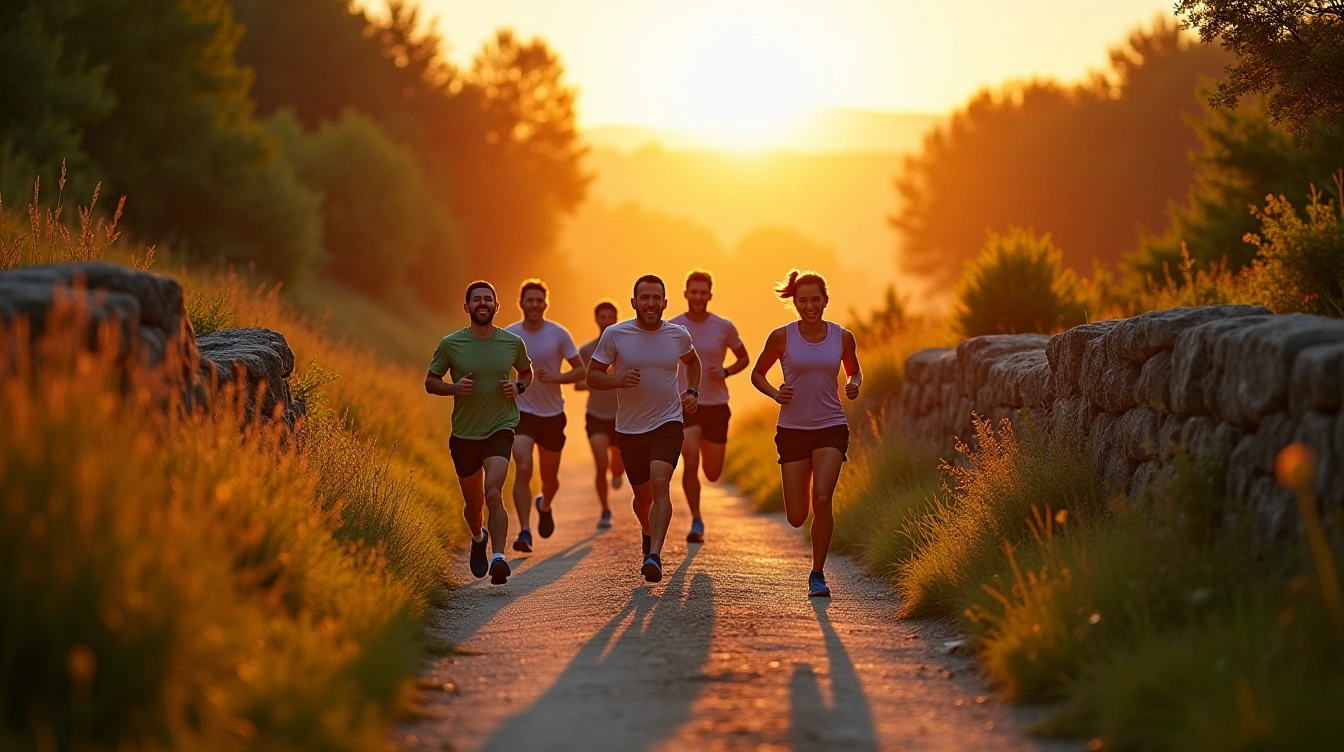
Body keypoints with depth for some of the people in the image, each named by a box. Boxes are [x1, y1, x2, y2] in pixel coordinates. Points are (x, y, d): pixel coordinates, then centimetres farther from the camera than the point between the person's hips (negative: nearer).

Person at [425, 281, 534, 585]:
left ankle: (499, 558, -24)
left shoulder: (513, 343, 0)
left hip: (500, 429, -1)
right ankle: (478, 538, 47)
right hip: (464, 433, 1)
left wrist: (518, 387, -4)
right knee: (474, 503, 14)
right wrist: (454, 387, -15)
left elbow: (526, 372, 19)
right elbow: (430, 382, 5)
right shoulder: (450, 344, -4)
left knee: (493, 493, -23)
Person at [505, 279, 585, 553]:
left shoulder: (559, 335, -6)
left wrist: (555, 378, -19)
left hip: (552, 414, 1)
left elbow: (580, 370, -2)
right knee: (523, 469, -21)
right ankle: (525, 532, -20)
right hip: (522, 412, -1)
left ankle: (544, 505, 48)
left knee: (550, 478, 13)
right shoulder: (508, 335, -4)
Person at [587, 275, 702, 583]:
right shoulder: (615, 335, -7)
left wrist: (692, 392, 6)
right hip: (630, 429, 1)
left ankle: (654, 555, -32)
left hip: (668, 424, -1)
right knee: (643, 495, 14)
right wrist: (617, 380, -21)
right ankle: (648, 531, 48)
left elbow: (692, 362, 23)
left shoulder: (679, 335, 0)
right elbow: (592, 376, -1)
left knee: (660, 483, -24)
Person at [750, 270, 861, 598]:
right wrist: (776, 394, -12)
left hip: (831, 427, 0)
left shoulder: (842, 337, 0)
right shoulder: (782, 337, -4)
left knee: (822, 500, -19)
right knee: (797, 517, -1)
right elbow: (757, 374, 8)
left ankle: (817, 574, -3)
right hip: (793, 429, 0)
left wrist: (853, 384, -5)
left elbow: (854, 371, 18)